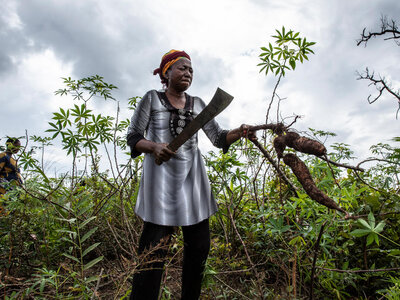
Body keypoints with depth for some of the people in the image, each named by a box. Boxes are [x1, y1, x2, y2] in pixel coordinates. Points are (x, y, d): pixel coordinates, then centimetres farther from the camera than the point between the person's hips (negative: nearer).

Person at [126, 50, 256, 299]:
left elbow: (218, 137, 10)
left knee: (199, 246, 7)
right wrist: (153, 147, -19)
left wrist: (239, 132, -10)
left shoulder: (197, 104, 15)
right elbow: (133, 136, 2)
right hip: (161, 176, -4)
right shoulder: (152, 98, 6)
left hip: (192, 177, 4)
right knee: (154, 250, -8)